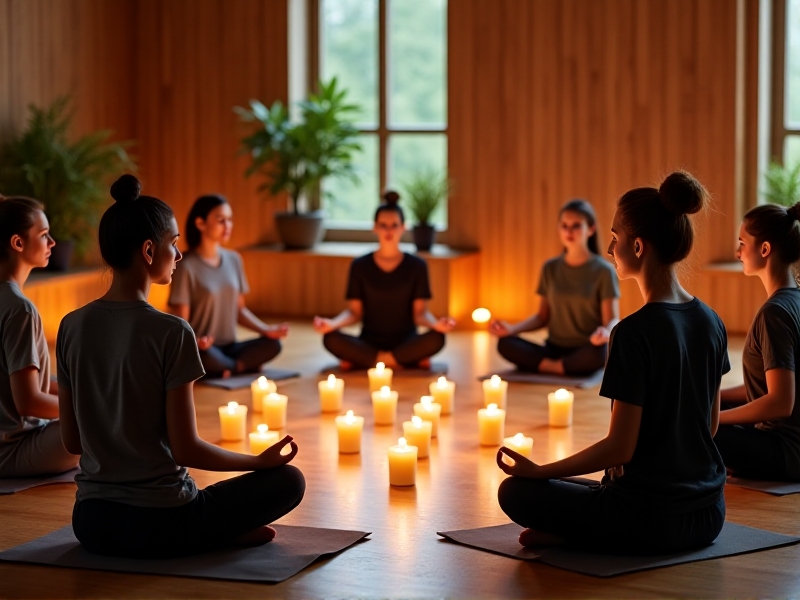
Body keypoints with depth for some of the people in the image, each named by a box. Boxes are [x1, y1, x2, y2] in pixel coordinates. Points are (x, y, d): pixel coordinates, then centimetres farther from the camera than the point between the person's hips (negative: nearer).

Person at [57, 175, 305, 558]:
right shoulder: (171, 333, -15)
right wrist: (261, 460, 2)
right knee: (288, 480, 15)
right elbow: (186, 449, -13)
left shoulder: (72, 327, 1)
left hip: (90, 524, 4)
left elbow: (72, 441, 7)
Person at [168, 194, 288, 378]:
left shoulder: (233, 260, 8)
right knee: (206, 355, -38)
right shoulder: (187, 266, -11)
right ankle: (241, 366, -8)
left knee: (272, 344, -21)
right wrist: (195, 341, -33)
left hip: (229, 348, 4)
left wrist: (266, 330, -2)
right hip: (203, 350, -4)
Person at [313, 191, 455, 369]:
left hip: (405, 343, 0)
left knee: (437, 338, -32)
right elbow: (354, 312, 3)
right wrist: (331, 323, -18)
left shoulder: (417, 266, 4)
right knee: (331, 339, -30)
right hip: (369, 343, 1)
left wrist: (436, 324, -23)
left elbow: (420, 313, -1)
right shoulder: (360, 266, 5)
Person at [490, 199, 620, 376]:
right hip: (554, 349, 3)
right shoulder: (550, 269, 10)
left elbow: (612, 320, -8)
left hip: (585, 352, -3)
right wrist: (512, 328, -7)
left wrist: (605, 332, -33)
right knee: (505, 344, -22)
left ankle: (544, 366, -20)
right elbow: (543, 316, 12)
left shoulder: (603, 271, -3)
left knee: (599, 353, -39)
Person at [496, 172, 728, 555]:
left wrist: (538, 471, -6)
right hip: (708, 516, 7)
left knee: (516, 492, 10)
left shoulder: (635, 333, -20)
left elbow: (620, 447, -19)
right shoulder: (710, 323, 3)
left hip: (650, 522, -6)